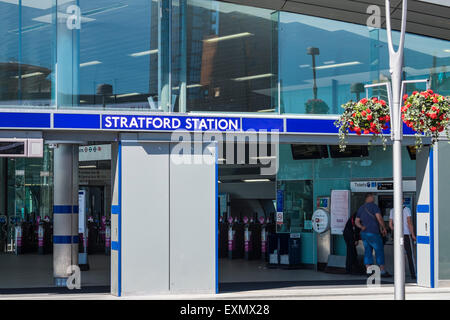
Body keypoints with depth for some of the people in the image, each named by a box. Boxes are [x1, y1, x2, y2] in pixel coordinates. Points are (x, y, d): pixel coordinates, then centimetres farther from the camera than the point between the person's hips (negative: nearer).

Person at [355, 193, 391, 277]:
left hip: (364, 233, 7)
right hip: (373, 233, -7)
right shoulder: (373, 206, -9)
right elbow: (379, 218, -17)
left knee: (368, 251, 7)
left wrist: (362, 227, 2)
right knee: (379, 251, 0)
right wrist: (384, 228, -6)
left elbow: (356, 221, 16)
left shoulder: (361, 208, 15)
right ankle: (383, 271, 1)